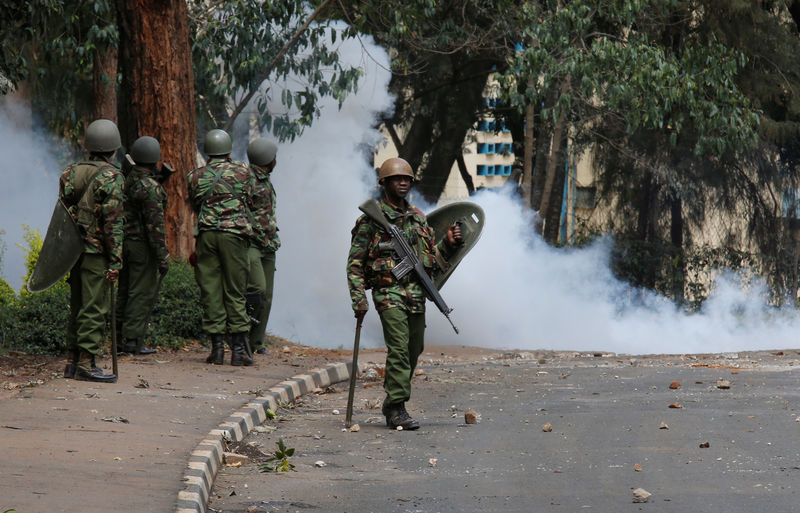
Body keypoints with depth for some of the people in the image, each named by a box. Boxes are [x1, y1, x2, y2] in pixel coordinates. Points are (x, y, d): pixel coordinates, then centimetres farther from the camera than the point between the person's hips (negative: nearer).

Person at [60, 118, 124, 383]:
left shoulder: (70, 173, 11)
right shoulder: (110, 176, -11)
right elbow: (113, 222, -15)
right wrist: (115, 261, -14)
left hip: (73, 250, 7)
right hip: (97, 252, -7)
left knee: (78, 307, 13)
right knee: (94, 308, -5)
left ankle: (72, 361, 15)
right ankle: (86, 363, -8)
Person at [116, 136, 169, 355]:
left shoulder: (125, 180, 8)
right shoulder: (149, 187, -17)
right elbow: (155, 224, -19)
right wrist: (163, 256, -17)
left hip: (123, 241, 8)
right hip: (143, 245, -8)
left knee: (125, 291, 13)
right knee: (142, 293, -3)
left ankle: (119, 339, 16)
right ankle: (133, 340, -4)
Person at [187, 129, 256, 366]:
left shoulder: (196, 177, 9)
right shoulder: (243, 172, 3)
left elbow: (195, 206, 16)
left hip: (206, 234, 2)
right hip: (235, 233, -2)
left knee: (210, 292, 4)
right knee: (235, 292, 2)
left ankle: (217, 347, 3)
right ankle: (239, 348, -1)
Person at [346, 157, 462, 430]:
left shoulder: (417, 217, 16)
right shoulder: (371, 218, -2)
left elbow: (432, 256, 23)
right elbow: (355, 262, -4)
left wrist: (448, 243, 4)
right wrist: (358, 297, -13)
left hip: (416, 292, 6)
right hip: (389, 292, -6)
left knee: (414, 349, 10)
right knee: (399, 348, -15)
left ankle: (391, 404, 23)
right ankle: (396, 409, -14)